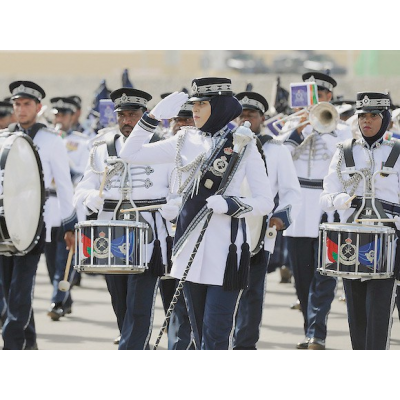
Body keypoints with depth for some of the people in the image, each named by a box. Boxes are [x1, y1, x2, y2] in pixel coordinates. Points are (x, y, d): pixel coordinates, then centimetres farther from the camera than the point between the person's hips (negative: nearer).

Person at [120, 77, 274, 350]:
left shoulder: (242, 144, -2)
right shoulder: (186, 141, 11)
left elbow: (266, 202, -3)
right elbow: (130, 154, 13)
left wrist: (230, 204, -20)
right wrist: (154, 117, 2)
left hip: (225, 249, -5)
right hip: (191, 247, 5)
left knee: (214, 337, -9)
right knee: (201, 336, 10)